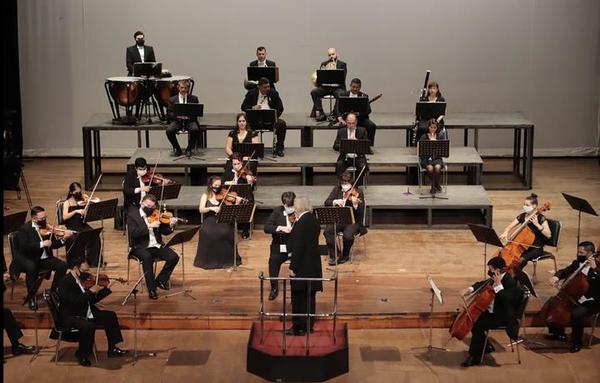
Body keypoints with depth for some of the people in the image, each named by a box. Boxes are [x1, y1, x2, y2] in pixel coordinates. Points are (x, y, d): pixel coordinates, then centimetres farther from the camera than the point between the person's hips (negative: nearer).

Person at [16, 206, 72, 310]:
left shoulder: (46, 227, 4)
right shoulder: (24, 229, -11)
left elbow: (54, 245, 4)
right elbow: (23, 247, -25)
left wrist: (63, 239, -16)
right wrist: (42, 244, -29)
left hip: (44, 258, 5)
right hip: (28, 259, -5)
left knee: (62, 265, -17)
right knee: (31, 268, -38)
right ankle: (32, 297, -18)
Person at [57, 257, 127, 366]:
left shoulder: (83, 280, 7)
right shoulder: (65, 283, -19)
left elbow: (93, 300, 12)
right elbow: (76, 301, -31)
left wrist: (107, 288, 3)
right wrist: (91, 291, -22)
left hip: (86, 313, 10)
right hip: (70, 317, -10)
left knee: (110, 316, 5)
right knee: (89, 326, -35)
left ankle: (112, 349, 12)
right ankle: (82, 355, -12)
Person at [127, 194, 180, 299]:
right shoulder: (132, 215, -3)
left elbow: (165, 232, 9)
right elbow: (133, 233, -17)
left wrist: (170, 225, -13)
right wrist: (149, 226, -24)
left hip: (157, 246, 4)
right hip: (140, 247, -4)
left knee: (174, 257, -17)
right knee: (147, 257, -36)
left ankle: (160, 280, 3)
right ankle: (151, 290, -26)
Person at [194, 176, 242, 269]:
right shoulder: (206, 196, 5)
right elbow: (201, 210, -8)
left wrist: (237, 202, -19)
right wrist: (211, 208, -25)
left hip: (222, 221, 0)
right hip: (209, 221, 0)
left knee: (226, 232, -32)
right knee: (207, 233, -33)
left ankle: (227, 259, -12)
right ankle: (209, 260, -13)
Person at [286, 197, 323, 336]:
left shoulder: (301, 223, -19)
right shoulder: (314, 220, 8)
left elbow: (298, 247, -21)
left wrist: (293, 267, -18)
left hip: (302, 266, -9)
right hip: (313, 265, 9)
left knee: (299, 297, -1)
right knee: (309, 296, 15)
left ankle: (299, 327, 3)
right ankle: (309, 325, 22)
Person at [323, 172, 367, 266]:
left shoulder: (358, 193, -6)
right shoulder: (337, 190, 6)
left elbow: (361, 212, -14)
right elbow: (326, 203, 1)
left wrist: (355, 204, -36)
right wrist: (335, 201, -20)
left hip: (353, 221, -4)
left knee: (348, 235, -33)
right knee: (327, 231, -26)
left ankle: (345, 255, -3)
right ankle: (334, 255, -11)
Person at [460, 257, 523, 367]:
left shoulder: (510, 282, -23)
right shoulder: (495, 280, 3)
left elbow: (507, 299, -37)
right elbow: (483, 284, 19)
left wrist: (498, 285, -35)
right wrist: (471, 289, 2)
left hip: (502, 317, -10)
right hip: (492, 311, 10)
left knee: (477, 325, -24)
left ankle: (475, 357, -9)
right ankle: (485, 346, 25)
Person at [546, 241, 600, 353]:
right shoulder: (577, 263, 6)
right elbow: (564, 272, 15)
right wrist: (557, 276, -6)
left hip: (590, 303, -7)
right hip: (573, 299, 8)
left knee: (576, 314, -33)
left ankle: (577, 342, -10)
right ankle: (559, 334, 18)